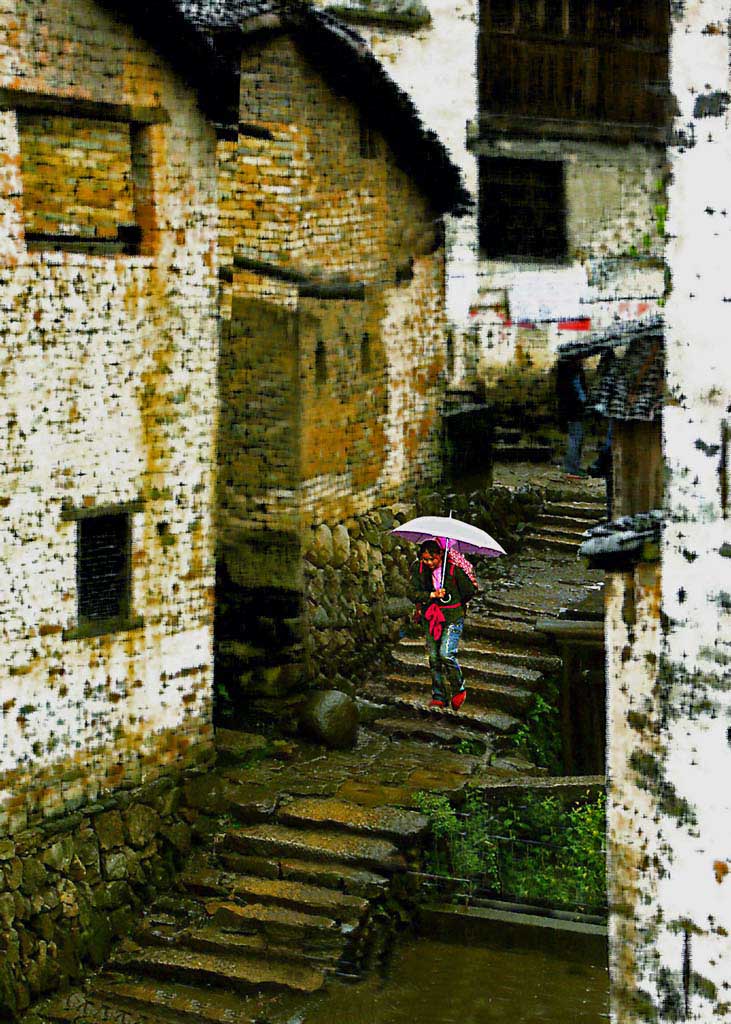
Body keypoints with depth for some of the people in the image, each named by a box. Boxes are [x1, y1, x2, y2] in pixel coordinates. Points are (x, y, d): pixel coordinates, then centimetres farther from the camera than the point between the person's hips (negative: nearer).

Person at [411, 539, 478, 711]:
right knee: (434, 657, 5)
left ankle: (459, 689, 6)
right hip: (430, 617, 4)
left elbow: (469, 591, -4)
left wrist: (453, 604, 8)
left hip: (452, 616, -4)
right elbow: (415, 594, -6)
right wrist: (432, 595, -22)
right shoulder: (418, 569, -4)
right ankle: (438, 697, 16)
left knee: (446, 653, -16)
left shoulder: (454, 569, -15)